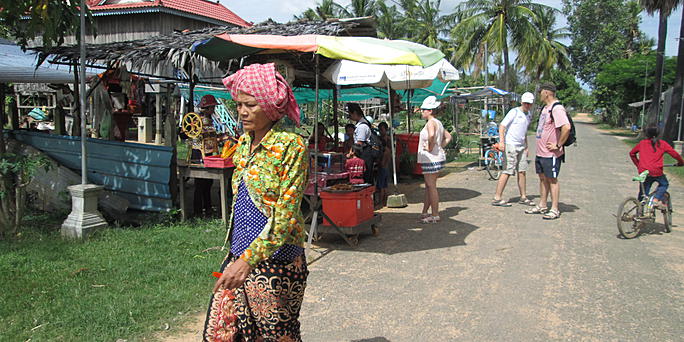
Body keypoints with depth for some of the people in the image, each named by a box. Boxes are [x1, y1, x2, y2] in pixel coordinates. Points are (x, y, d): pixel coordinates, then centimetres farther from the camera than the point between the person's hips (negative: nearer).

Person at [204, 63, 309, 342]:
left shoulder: (291, 145, -14)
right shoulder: (244, 142, 9)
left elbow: (286, 213, -20)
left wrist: (248, 260, -26)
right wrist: (236, 254, 18)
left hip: (274, 258, -7)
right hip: (239, 255, 7)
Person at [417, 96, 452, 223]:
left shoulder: (431, 123, -15)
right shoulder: (438, 123, 16)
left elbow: (431, 135, -35)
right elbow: (448, 137, 22)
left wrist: (430, 148, -21)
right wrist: (440, 147, 13)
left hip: (431, 159, -10)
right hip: (436, 157, 10)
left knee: (431, 186, -4)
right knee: (428, 186, 15)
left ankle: (435, 215, 2)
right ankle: (425, 213, 24)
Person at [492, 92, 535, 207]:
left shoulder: (529, 115, 17)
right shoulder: (514, 112, -8)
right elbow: (502, 126, -14)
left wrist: (526, 147, 26)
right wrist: (501, 142, -25)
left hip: (521, 147, 8)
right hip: (510, 145, -8)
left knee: (522, 171, 9)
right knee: (508, 172, -10)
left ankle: (523, 197, 19)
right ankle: (497, 198, -6)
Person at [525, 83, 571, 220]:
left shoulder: (557, 108, -18)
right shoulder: (545, 108, 14)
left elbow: (566, 127, -30)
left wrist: (558, 145, -22)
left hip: (551, 153, -9)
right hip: (540, 152, 9)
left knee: (552, 179, -1)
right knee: (543, 178, 16)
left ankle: (555, 210, 8)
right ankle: (542, 206, 26)